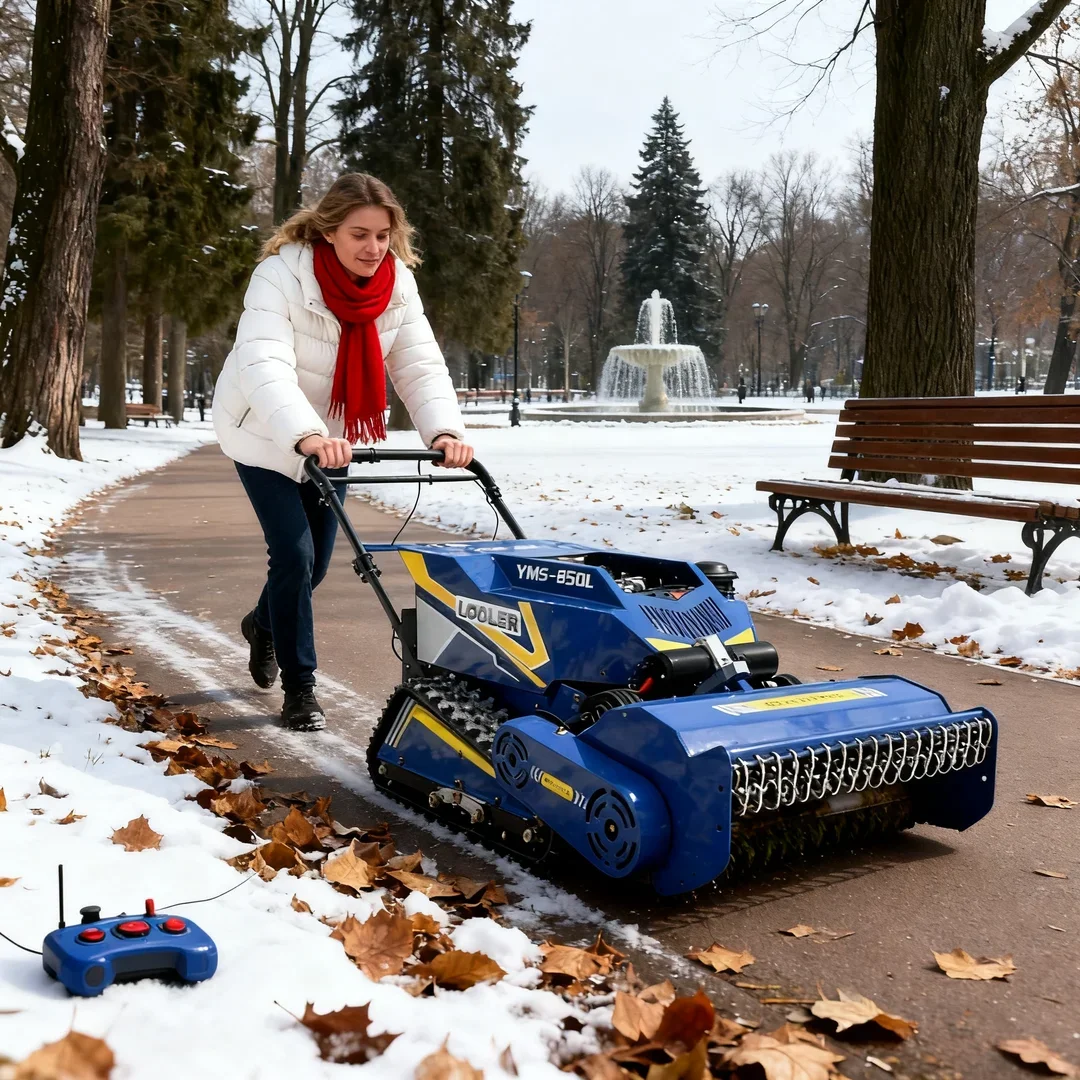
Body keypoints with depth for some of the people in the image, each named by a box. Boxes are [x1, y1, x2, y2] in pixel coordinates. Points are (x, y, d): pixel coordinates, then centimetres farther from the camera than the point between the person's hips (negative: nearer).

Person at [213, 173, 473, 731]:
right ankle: (299, 690, 4)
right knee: (294, 554, -14)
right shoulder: (282, 274, -29)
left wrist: (444, 430, -39)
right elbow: (264, 365, -42)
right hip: (264, 436, -5)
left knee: (315, 560, 13)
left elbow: (420, 366, -19)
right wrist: (304, 435, -59)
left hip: (331, 438, 5)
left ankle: (263, 624, 46)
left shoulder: (399, 282, -14)